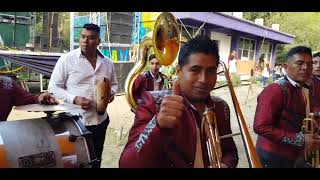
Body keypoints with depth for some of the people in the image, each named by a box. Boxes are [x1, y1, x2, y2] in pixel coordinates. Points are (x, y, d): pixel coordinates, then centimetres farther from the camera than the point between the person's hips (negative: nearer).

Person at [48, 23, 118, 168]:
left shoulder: (107, 62, 5)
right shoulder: (67, 59, -8)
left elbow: (114, 84, 17)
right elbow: (53, 87, -6)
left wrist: (111, 93, -6)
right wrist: (74, 99, -20)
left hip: (100, 120, 4)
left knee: (96, 161, 19)